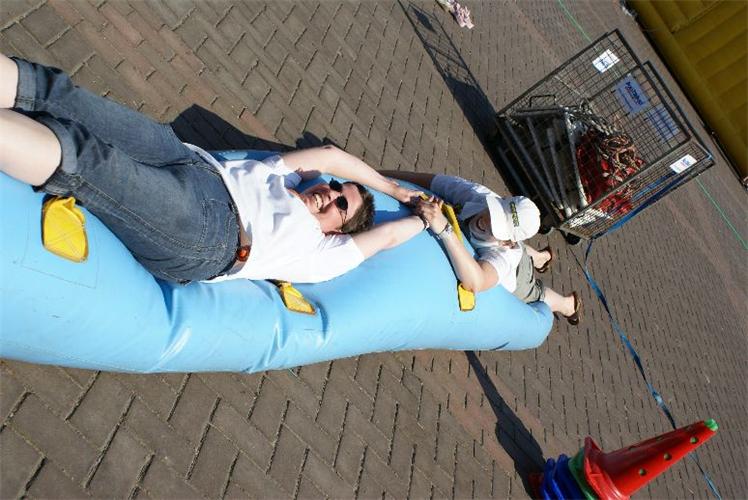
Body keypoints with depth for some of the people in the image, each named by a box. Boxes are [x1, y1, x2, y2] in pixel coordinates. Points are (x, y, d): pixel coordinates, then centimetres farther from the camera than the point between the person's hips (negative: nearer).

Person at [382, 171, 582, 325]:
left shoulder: (505, 251, -52)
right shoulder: (476, 193, -41)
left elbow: (474, 283, -70)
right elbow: (424, 179, -37)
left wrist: (444, 229, -77)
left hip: (512, 278, -4)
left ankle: (568, 304, 64)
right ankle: (540, 257, 73)